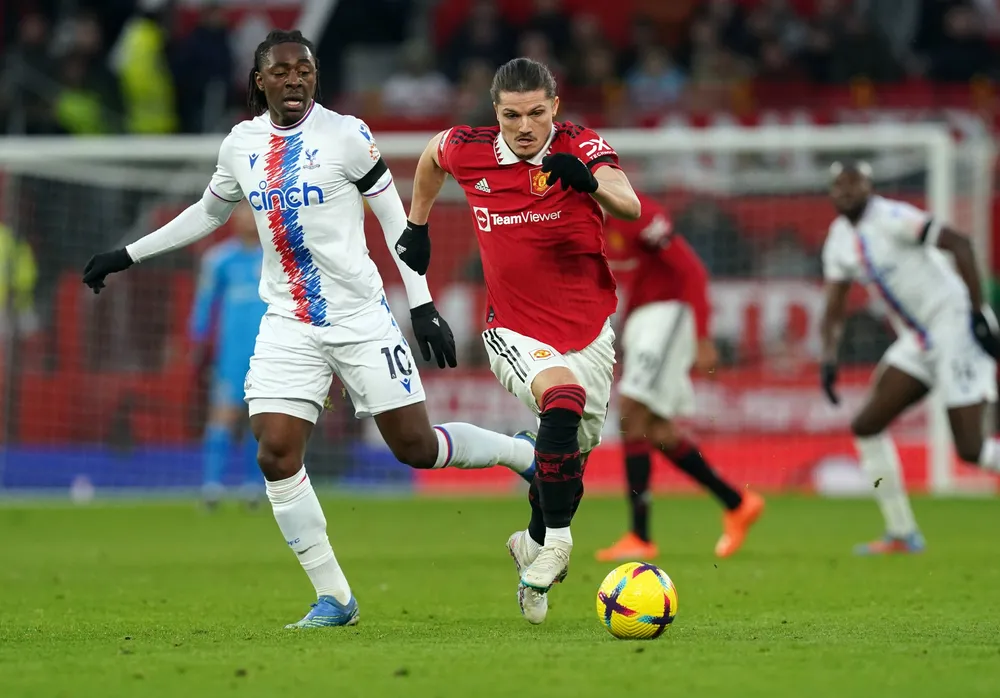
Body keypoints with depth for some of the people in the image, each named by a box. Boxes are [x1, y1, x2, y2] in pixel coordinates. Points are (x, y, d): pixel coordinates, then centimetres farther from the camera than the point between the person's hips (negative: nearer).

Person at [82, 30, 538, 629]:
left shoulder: (346, 135, -8)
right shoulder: (241, 146, 6)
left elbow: (395, 220, -3)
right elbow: (208, 214, 24)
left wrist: (424, 306, -7)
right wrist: (128, 255, 23)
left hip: (361, 320, -4)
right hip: (288, 327, 4)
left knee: (416, 447, -3)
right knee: (276, 456, -11)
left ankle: (527, 454, 25)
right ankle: (334, 597, -1)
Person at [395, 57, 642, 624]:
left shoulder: (581, 147, -15)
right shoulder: (469, 151, -9)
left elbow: (630, 206, -33)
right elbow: (434, 152, 17)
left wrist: (589, 179, -52)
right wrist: (417, 225, 21)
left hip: (589, 330, 1)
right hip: (516, 332, -1)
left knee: (571, 459, 11)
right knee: (562, 396, -32)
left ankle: (534, 545, 40)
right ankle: (557, 543, -23)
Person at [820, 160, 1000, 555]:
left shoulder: (891, 219, -15)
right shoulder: (839, 239, 10)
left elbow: (959, 244, -21)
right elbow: (834, 311, 14)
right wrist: (828, 359, -2)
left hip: (955, 326, -9)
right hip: (918, 341, 9)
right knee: (867, 426, 3)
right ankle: (901, 534, 9)